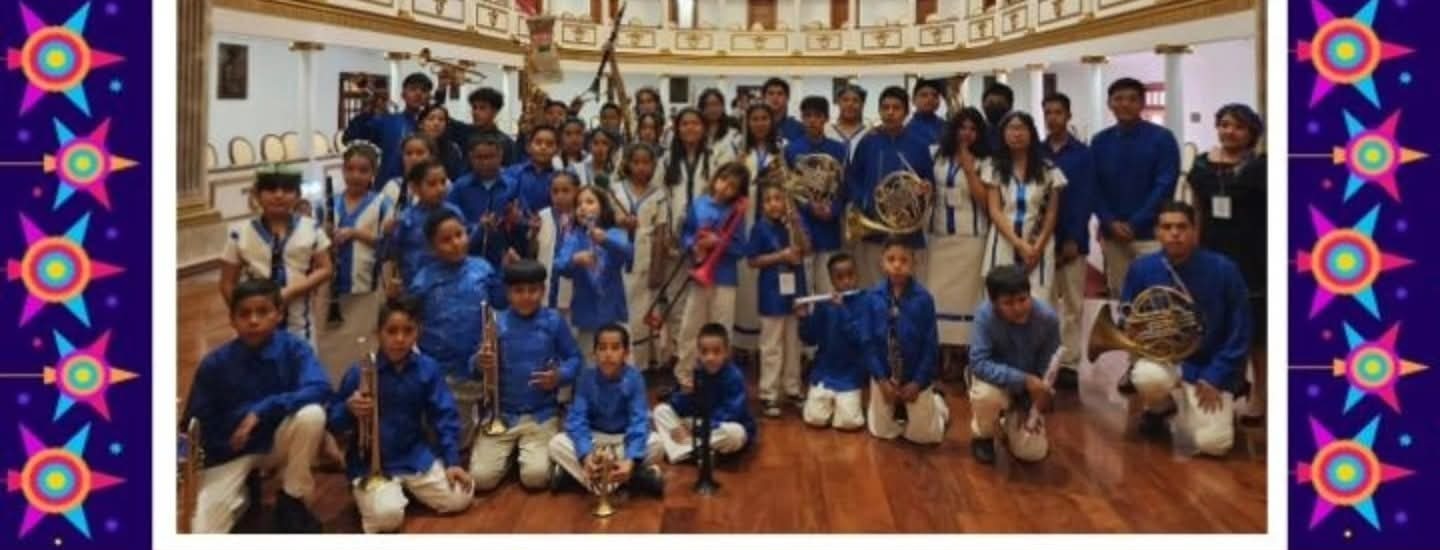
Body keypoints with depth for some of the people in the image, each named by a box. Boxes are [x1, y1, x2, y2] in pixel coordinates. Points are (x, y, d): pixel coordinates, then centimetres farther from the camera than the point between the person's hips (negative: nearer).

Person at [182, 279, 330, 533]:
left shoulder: (294, 348, -15)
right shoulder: (215, 363, -13)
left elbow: (319, 389, -32)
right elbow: (194, 423, -6)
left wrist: (261, 411, -37)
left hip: (279, 442, 1)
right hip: (230, 453, -1)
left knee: (312, 414, -32)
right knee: (204, 531, -22)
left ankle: (291, 502, -9)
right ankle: (241, 495, 15)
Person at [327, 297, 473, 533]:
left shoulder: (427, 369, -4)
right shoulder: (359, 372, -12)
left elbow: (444, 416, 1)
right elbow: (334, 423, -5)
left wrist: (452, 461, -6)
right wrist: (349, 409, -28)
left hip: (415, 457, 4)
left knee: (459, 499, -7)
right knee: (386, 517, -26)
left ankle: (408, 487, 21)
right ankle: (364, 491, 11)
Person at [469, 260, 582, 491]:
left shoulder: (553, 321, -2)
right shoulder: (496, 324, -2)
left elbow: (574, 358, 5)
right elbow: (479, 365, 1)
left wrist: (560, 376, -16)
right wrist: (480, 364, -24)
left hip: (541, 414, -1)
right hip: (500, 413, 1)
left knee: (535, 477, -19)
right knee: (481, 478, -13)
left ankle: (524, 453, 17)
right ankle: (510, 453, 20)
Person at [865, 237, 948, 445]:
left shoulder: (923, 298, -18)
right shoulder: (873, 297, -13)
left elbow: (931, 345, -11)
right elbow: (869, 341, -7)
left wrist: (918, 382, -12)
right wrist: (881, 378, -10)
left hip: (916, 376, -2)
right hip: (884, 374, 2)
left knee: (923, 435, 6)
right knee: (881, 432, 11)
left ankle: (937, 403, 35)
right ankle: (899, 407, 41)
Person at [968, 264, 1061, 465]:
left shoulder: (1048, 318, -24)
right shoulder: (985, 315, -29)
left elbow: (1046, 366, -14)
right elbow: (979, 363, -33)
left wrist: (1032, 408, -19)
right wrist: (1024, 380, -40)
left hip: (1030, 390, 2)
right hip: (997, 380, -2)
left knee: (1032, 452, -11)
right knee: (987, 395, -37)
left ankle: (1012, 424, 26)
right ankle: (982, 437, -2)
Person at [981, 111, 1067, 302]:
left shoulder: (1048, 169, 7)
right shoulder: (995, 169, 6)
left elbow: (1052, 213, 6)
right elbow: (995, 211, -1)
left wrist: (1038, 247, -7)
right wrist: (1019, 244, -12)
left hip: (1038, 247, 0)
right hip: (1004, 246, 0)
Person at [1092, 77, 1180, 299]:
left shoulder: (1162, 138, -1)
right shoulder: (1100, 142, 9)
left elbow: (1165, 186, -8)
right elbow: (1094, 187, 6)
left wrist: (1134, 224, -13)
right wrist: (1110, 222, -9)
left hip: (1151, 234, -3)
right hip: (1112, 236, 3)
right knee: (1119, 296, 9)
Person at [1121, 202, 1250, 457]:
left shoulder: (1224, 269, -14)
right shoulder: (1141, 269, -9)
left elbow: (1240, 333, -8)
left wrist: (1214, 379, -14)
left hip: (1210, 367, -1)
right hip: (1162, 358, 1)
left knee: (1213, 444, -19)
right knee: (1147, 378, -36)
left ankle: (1188, 410, 19)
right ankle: (1160, 409, 4)